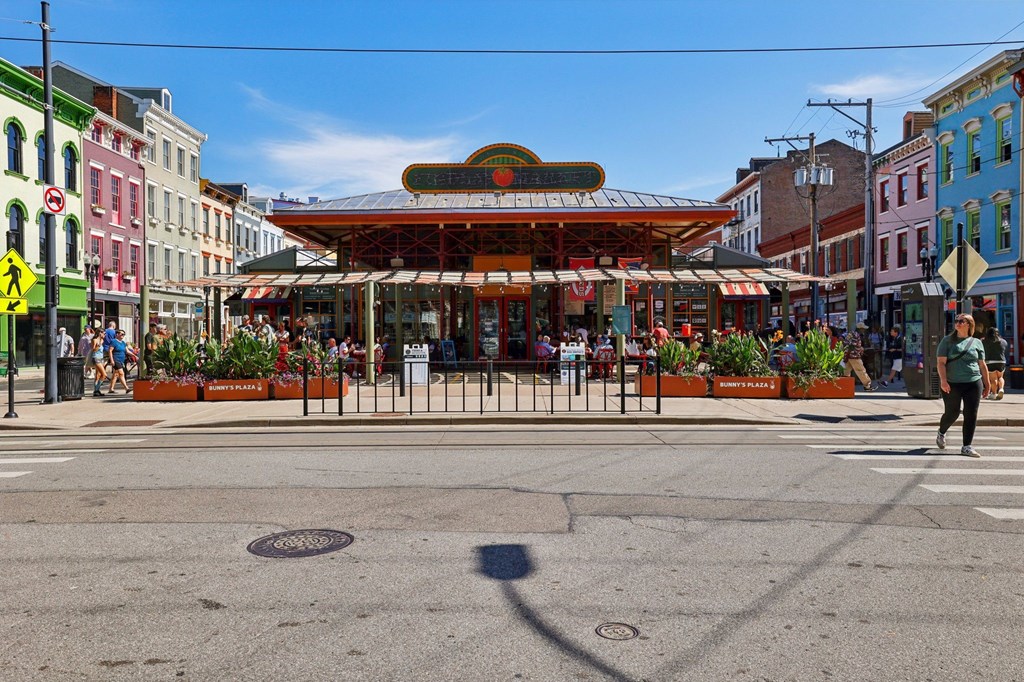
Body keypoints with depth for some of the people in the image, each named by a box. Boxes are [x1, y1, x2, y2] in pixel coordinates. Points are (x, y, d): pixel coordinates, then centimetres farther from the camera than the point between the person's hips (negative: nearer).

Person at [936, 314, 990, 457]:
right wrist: (943, 380, -17)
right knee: (952, 413, 6)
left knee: (971, 415, -2)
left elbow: (982, 365, 14)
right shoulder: (947, 341, 3)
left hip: (973, 383, 2)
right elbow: (941, 362, -5)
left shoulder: (976, 343, 10)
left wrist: (987, 384, 12)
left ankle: (967, 447, 3)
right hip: (952, 384, -2)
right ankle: (941, 433, 35)